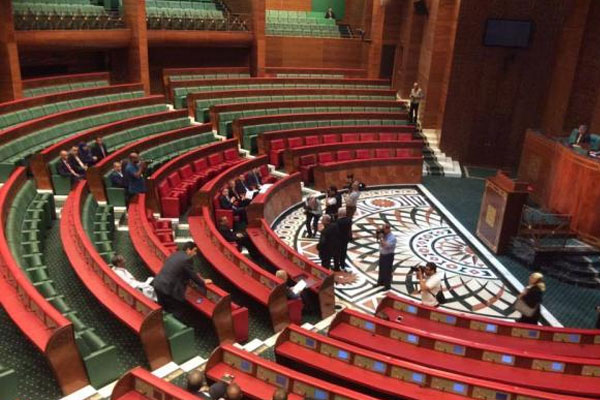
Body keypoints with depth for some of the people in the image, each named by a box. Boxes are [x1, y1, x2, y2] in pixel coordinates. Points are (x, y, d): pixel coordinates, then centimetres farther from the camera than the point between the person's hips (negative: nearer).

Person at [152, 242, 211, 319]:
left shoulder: (175, 254, 16)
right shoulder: (187, 259, -11)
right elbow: (192, 275, -3)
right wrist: (203, 282, 14)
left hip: (158, 284, 9)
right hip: (169, 289, -9)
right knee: (176, 313, 6)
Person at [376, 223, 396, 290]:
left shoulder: (392, 237, -21)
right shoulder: (383, 234, 0)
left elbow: (386, 246, -30)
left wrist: (381, 238, -26)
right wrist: (378, 231, -3)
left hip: (388, 256, -8)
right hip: (382, 254, 8)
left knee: (387, 271, 0)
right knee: (381, 269, 21)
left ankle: (387, 285, 10)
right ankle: (380, 282, 38)